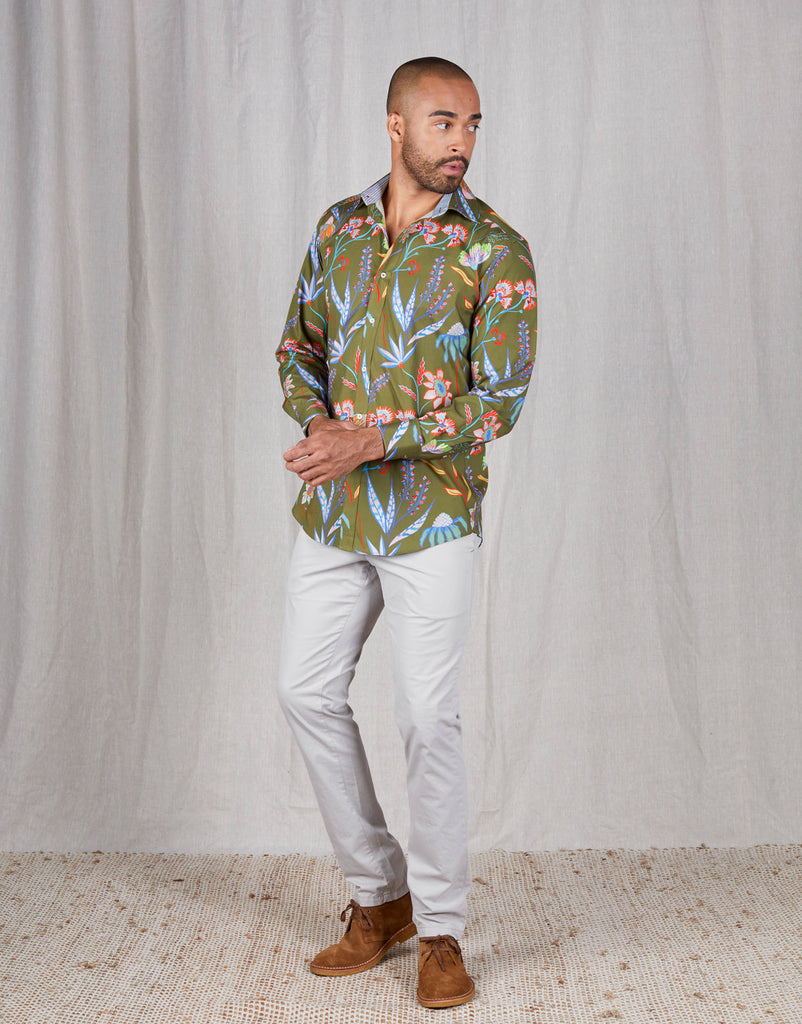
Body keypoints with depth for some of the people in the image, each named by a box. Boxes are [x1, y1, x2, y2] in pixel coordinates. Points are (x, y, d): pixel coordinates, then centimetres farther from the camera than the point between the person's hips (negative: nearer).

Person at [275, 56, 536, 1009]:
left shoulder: (495, 250, -8)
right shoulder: (339, 226, 7)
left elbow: (500, 400, -14)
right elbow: (299, 344, 14)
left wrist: (376, 440, -22)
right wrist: (318, 422, -7)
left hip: (431, 510, -5)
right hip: (332, 507, 5)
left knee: (427, 716, -4)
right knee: (308, 691, 8)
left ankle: (440, 932, 13)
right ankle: (379, 896, 24)